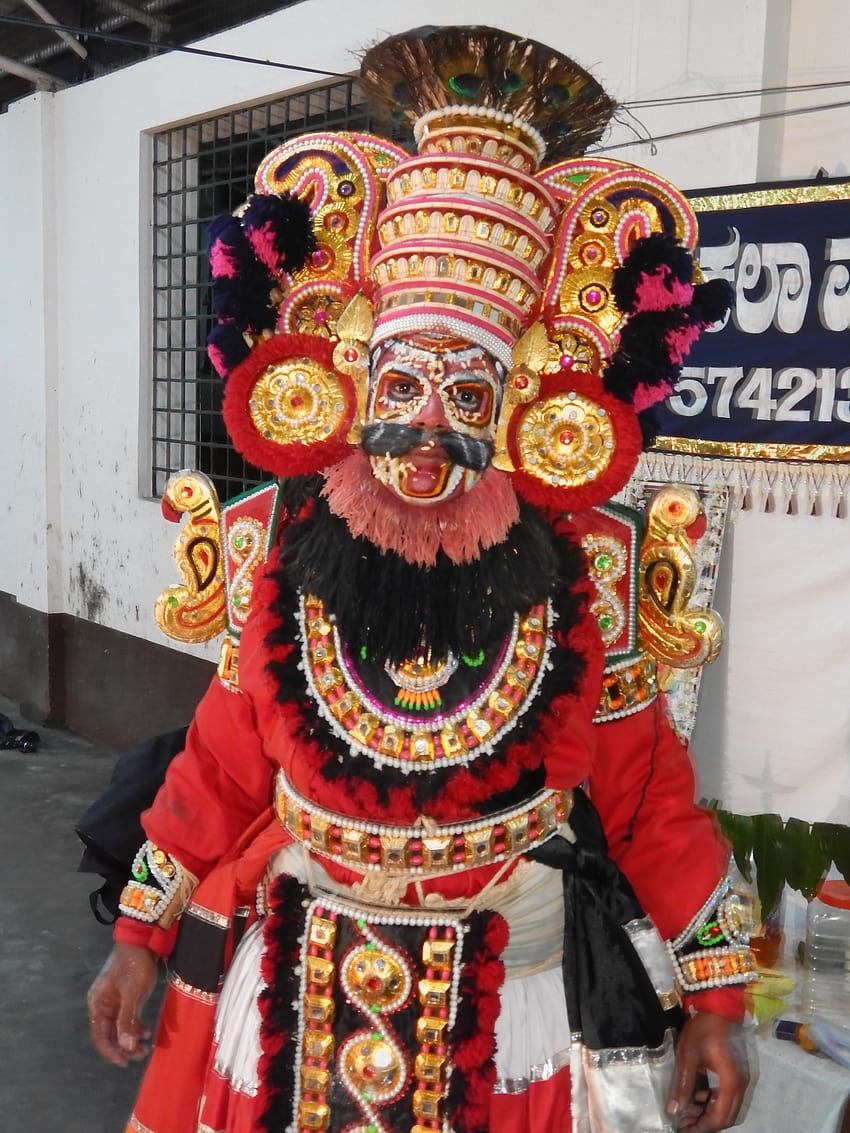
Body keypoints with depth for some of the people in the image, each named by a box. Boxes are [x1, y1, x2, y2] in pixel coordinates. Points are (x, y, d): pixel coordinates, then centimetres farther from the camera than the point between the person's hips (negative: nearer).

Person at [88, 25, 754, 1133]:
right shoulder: (275, 548, -8)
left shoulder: (584, 567, -12)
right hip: (299, 992, 2)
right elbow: (224, 765, 2)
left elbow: (645, 791, -5)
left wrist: (714, 995, -3)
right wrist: (142, 939, 5)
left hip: (526, 995, -1)